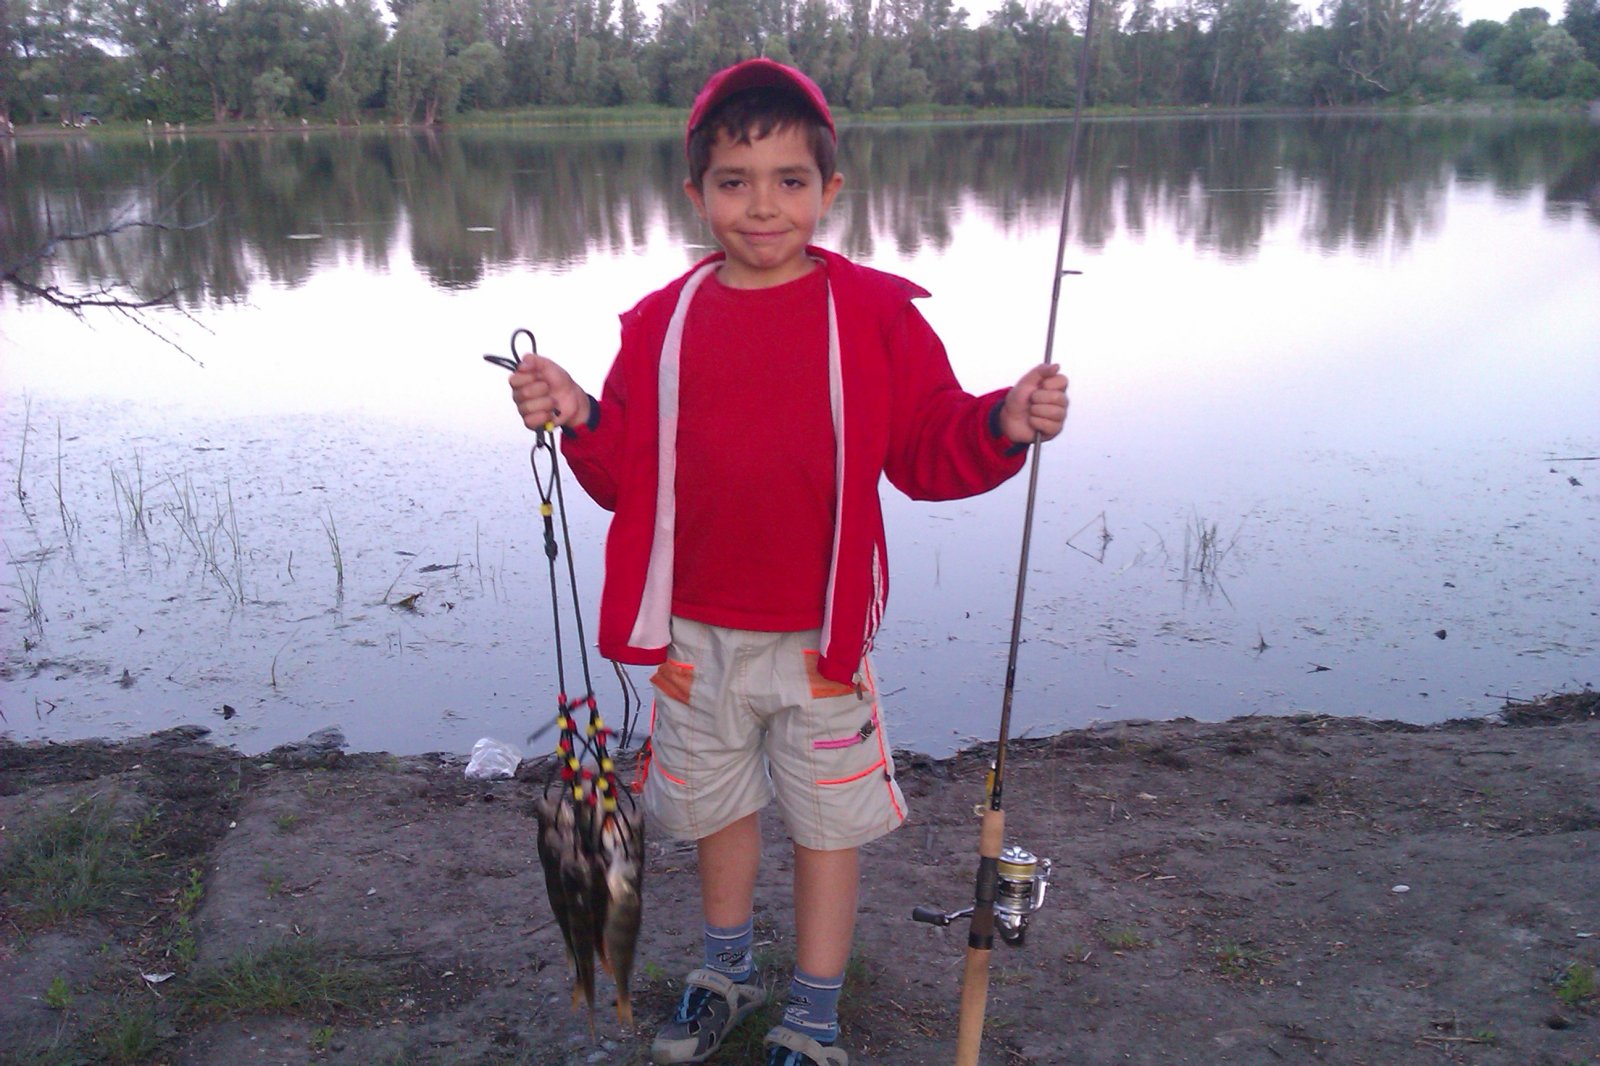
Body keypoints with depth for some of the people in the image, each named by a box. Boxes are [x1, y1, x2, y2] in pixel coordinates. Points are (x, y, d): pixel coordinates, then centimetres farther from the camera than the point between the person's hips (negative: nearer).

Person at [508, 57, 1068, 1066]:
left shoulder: (875, 312, -8)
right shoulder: (664, 322, 0)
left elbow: (931, 453, -7)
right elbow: (630, 473, 2)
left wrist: (1003, 425, -26)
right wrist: (580, 419, -17)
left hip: (820, 635, -3)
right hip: (694, 632, 3)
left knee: (828, 819, 10)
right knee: (717, 803, 22)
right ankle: (728, 972, 48)